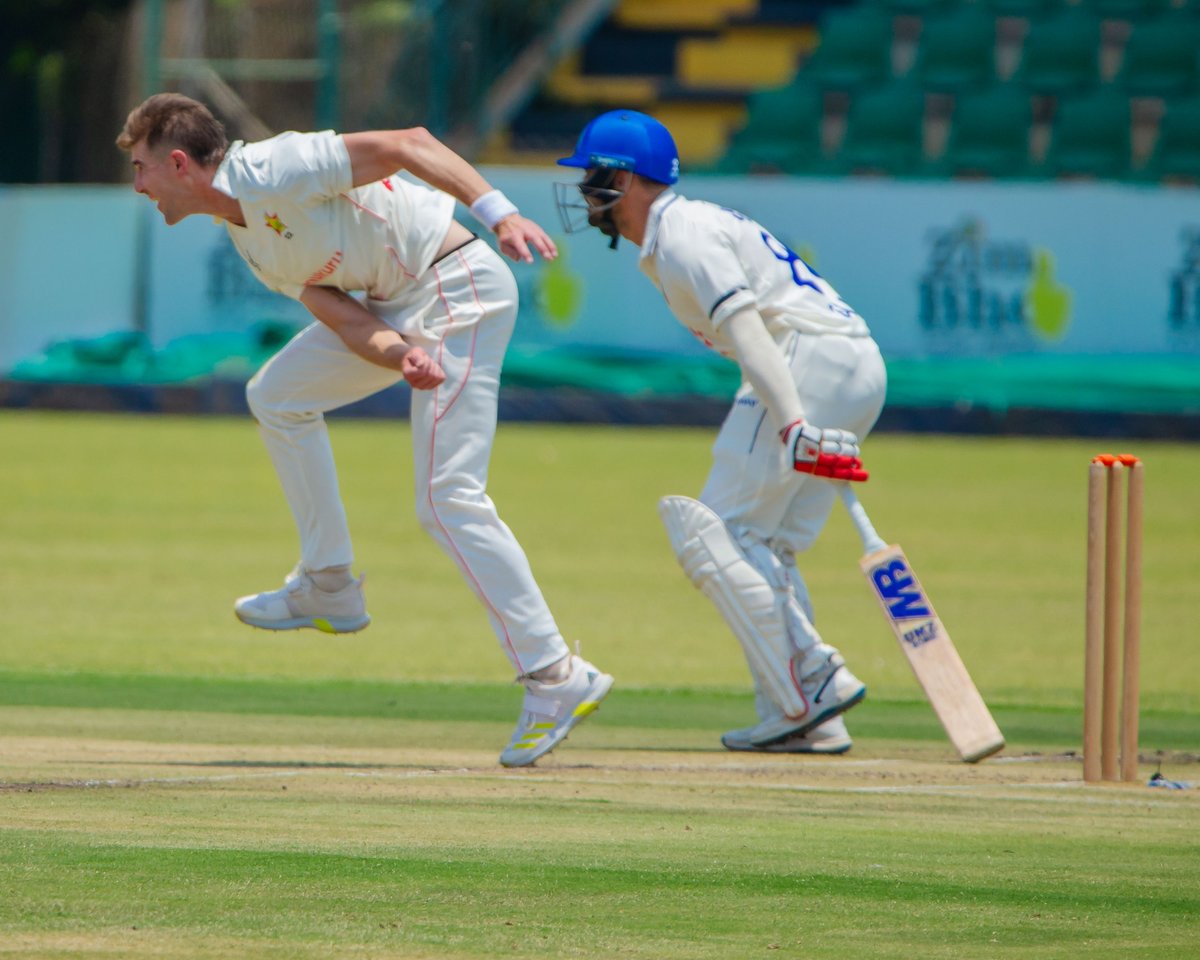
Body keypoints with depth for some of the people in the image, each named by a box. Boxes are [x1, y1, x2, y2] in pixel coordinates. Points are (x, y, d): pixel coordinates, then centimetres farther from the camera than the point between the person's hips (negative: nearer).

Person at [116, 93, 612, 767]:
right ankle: (330, 588, 26)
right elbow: (338, 313, 1)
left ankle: (556, 679, -12)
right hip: (398, 310, 10)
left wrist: (499, 213, -36)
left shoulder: (272, 171, -17)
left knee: (449, 497, -14)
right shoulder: (246, 236, 11)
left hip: (459, 288, -10)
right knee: (278, 396, 19)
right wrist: (400, 357, -20)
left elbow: (408, 144, -24)